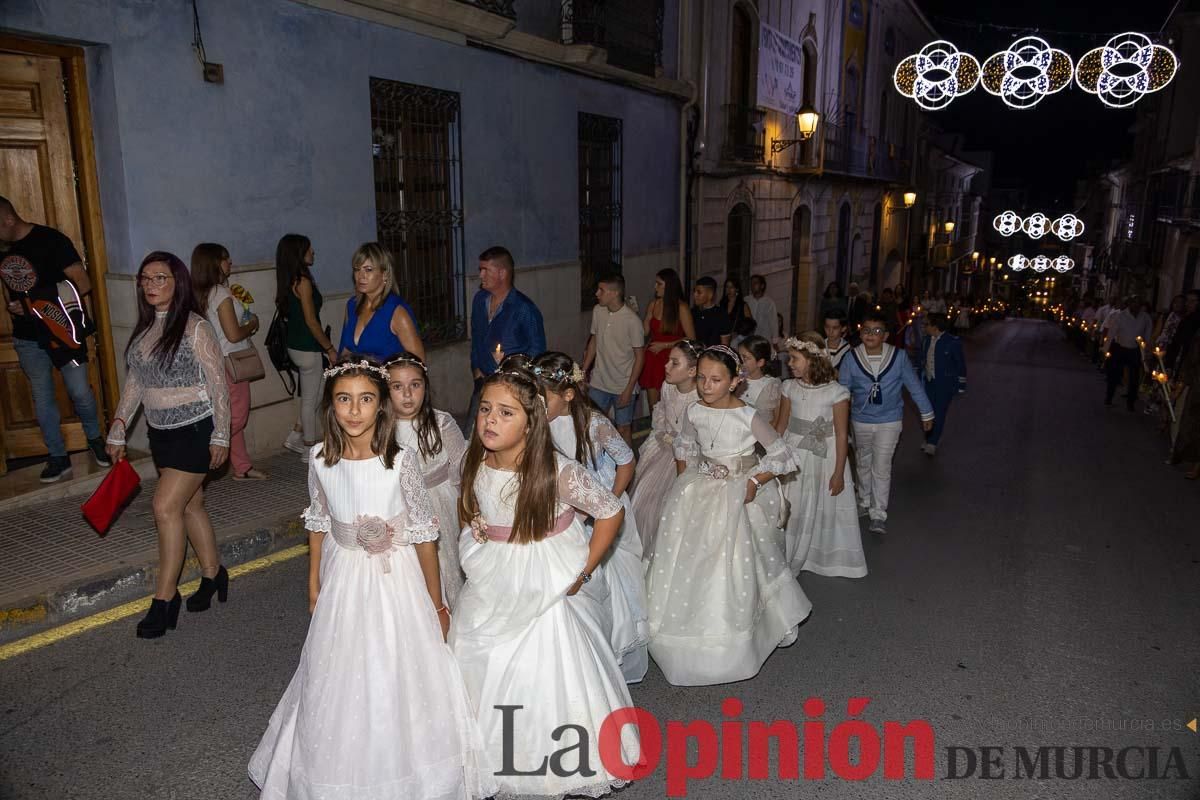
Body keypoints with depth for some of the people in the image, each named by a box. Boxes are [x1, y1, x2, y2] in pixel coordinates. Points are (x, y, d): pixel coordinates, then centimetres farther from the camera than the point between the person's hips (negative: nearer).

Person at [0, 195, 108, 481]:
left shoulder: (51, 240, -11)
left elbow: (83, 283, -14)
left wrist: (37, 305, -17)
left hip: (61, 329, -5)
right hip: (27, 337, 5)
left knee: (79, 391, -2)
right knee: (42, 397, 9)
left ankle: (94, 439, 25)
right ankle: (59, 458, 18)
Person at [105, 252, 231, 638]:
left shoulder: (195, 327, -12)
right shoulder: (142, 329, 8)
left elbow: (218, 384, -12)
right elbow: (133, 384, 14)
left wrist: (220, 435, -13)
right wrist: (117, 432, 13)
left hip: (196, 430, -7)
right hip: (161, 432, 7)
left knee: (166, 505, -11)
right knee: (189, 505, 13)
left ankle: (165, 596, 1)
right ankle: (212, 573, 28)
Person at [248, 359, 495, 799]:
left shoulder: (401, 460, -19)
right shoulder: (321, 458, -9)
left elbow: (424, 534, -12)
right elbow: (318, 525, 6)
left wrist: (437, 605, -6)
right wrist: (314, 587, 12)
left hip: (395, 581, -3)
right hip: (342, 580, 3)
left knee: (398, 680, 10)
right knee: (339, 683, 16)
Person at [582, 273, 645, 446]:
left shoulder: (632, 321, -17)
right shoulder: (598, 311, -2)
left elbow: (639, 357, -12)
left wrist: (629, 390, -14)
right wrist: (583, 373, 9)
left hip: (623, 386, -5)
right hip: (598, 383, 5)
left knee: (623, 429, 7)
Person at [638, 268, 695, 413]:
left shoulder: (681, 308, -8)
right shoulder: (653, 305, 7)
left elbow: (691, 338, -8)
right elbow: (644, 332, 13)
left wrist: (664, 345, -10)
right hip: (652, 358, 5)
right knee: (652, 405, 7)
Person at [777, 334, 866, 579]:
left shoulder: (836, 392, -15)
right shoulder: (789, 387, -4)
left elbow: (842, 435, -11)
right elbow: (781, 426, 4)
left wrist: (838, 473, -9)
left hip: (823, 459, -3)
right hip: (793, 457, 3)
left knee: (824, 509, 12)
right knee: (790, 509, 10)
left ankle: (827, 558, 34)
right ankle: (787, 559, 27)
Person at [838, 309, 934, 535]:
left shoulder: (898, 357, -13)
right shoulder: (851, 358, -13)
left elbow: (915, 386, -2)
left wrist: (927, 414, 6)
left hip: (889, 421, -2)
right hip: (860, 421, 2)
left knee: (881, 468, -5)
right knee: (863, 464, 19)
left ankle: (879, 515, 6)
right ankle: (865, 502, 40)